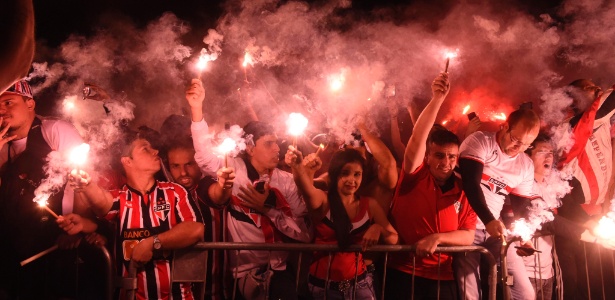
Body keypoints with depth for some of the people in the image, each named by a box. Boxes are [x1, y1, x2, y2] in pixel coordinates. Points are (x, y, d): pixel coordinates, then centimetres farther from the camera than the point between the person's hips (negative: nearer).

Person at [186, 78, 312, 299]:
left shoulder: (287, 181, 3)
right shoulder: (234, 169, 2)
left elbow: (305, 234, -3)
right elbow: (205, 156, -17)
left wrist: (267, 209, -10)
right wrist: (197, 108, -23)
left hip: (278, 270, 1)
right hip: (244, 270, -1)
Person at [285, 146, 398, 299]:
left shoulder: (370, 205, 1)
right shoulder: (322, 200, -9)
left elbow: (394, 239, 5)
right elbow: (308, 191, -33)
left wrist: (378, 228, -17)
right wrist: (299, 168, -55)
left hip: (359, 282, 2)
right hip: (322, 284, -2)